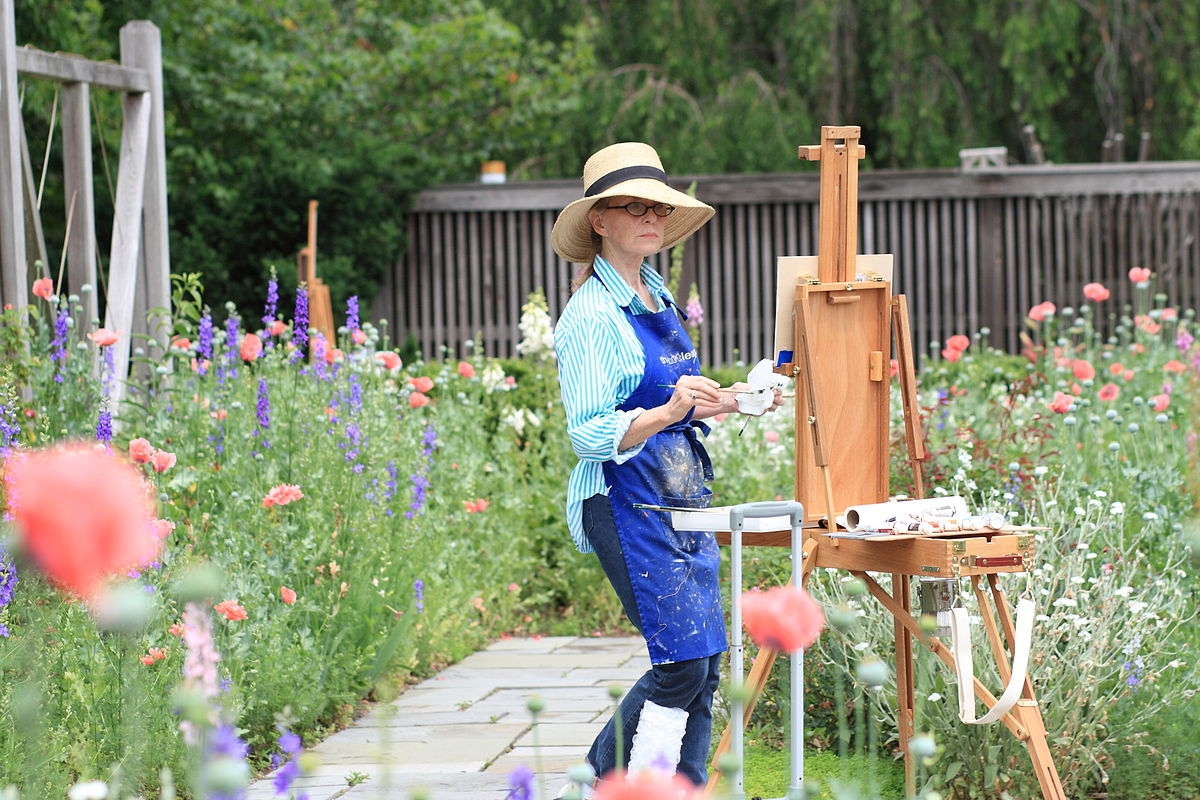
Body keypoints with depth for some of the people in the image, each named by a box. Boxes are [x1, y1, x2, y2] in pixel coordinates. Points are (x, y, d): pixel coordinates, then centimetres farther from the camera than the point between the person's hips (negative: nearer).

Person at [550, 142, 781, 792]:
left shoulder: (657, 299, 14)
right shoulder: (592, 313, -12)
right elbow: (590, 434, -18)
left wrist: (733, 401, 11)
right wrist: (669, 411, -32)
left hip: (680, 499, 9)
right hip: (627, 504, -9)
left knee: (703, 664, 6)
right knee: (682, 663, -11)